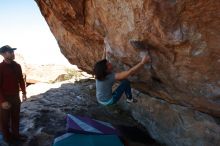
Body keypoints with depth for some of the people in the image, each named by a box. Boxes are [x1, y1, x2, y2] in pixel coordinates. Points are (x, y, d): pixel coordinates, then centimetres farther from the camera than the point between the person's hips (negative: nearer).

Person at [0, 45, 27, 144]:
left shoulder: (17, 66, 1)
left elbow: (21, 80, 11)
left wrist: (24, 93, 9)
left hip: (16, 96, 6)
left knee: (16, 117, 18)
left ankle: (16, 134, 35)